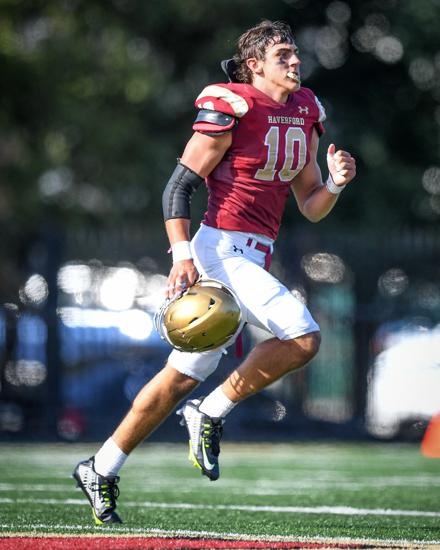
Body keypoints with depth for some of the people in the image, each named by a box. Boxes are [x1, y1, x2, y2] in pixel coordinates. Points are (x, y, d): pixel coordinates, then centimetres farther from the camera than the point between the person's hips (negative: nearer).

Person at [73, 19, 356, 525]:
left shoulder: (304, 114, 15)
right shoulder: (231, 108, -9)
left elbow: (310, 207, 18)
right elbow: (179, 186, -10)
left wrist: (335, 182, -3)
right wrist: (181, 255, -20)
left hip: (253, 260, 8)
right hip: (221, 251, -8)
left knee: (183, 377, 11)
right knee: (302, 337, -22)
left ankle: (102, 470, 20)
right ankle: (211, 414, -6)